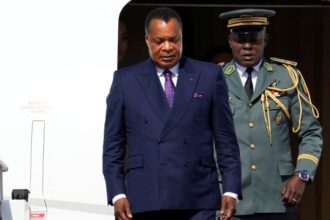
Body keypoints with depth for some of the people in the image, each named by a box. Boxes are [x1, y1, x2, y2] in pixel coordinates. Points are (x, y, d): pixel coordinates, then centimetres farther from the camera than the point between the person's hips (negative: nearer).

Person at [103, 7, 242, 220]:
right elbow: (113, 144, 9)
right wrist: (117, 194, -1)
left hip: (197, 201, 0)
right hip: (145, 200, 0)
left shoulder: (209, 75, 8)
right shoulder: (125, 80, 8)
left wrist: (231, 190, 1)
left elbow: (226, 139, 8)